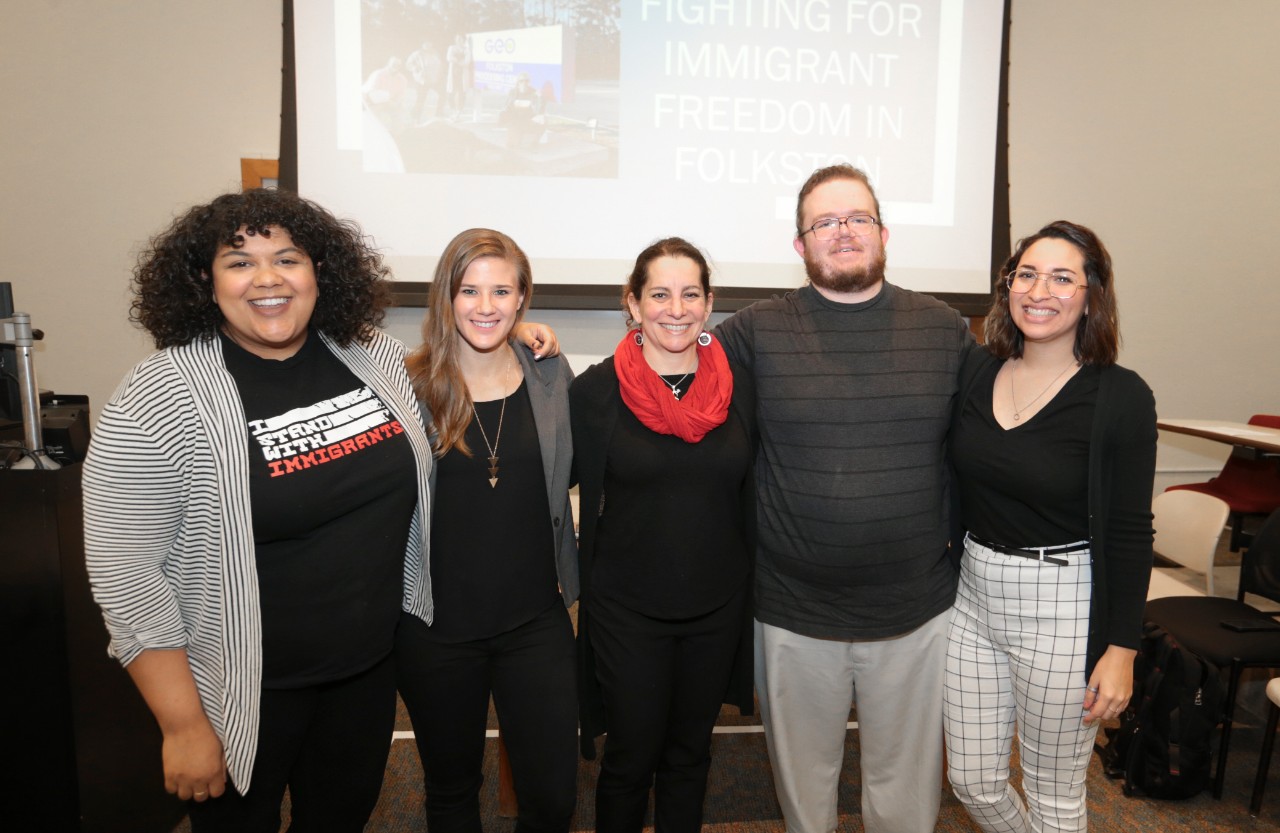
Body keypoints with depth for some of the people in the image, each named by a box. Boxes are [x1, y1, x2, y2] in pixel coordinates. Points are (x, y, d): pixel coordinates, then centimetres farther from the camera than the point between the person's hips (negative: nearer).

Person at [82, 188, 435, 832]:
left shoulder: (375, 356, -3)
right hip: (246, 695, -4)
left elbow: (418, 481, 12)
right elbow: (123, 570, -16)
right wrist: (184, 724, -14)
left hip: (371, 667, 4)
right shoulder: (159, 398, -17)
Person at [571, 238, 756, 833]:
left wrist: (750, 594, 8)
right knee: (631, 758, 13)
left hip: (717, 609, 3)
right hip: (627, 612, -2)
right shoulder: (597, 391, -10)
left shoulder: (737, 388, -2)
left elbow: (749, 498, 6)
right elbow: (569, 482, -2)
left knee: (690, 752, 20)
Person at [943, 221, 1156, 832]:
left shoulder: (1121, 397, -11)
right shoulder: (977, 371, 0)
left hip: (1061, 609, -4)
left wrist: (1121, 649, -8)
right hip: (973, 594, 4)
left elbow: (1129, 534, -9)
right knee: (972, 782, 16)